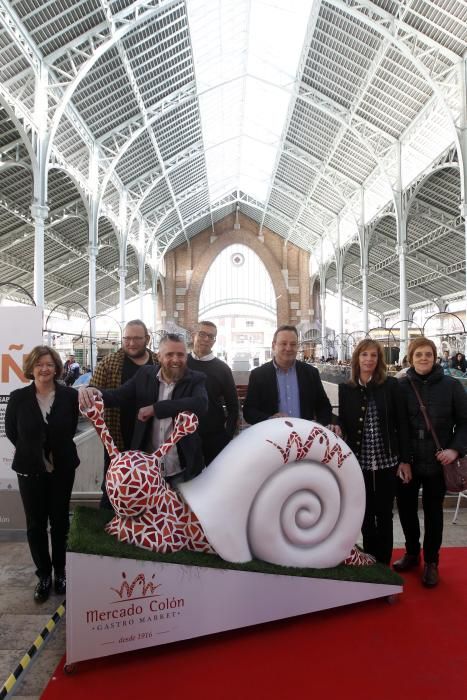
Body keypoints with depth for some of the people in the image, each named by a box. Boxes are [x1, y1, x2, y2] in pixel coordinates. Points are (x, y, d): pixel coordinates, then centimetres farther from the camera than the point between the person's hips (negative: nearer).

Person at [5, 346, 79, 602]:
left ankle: (60, 571, 31)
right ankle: (44, 574, 28)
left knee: (60, 521, 12)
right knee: (36, 523, 10)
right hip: (30, 469, 1)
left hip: (62, 468, 0)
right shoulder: (18, 397, -9)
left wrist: (56, 450, -1)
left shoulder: (70, 396, -11)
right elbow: (10, 430, 3)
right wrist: (32, 450, 1)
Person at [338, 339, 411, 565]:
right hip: (359, 462, 1)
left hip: (387, 461, -1)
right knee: (366, 515, 11)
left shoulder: (391, 385, -4)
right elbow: (343, 426, 5)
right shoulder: (346, 389, 1)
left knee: (384, 515, 10)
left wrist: (405, 460, -5)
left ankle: (383, 564, 27)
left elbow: (401, 424, -3)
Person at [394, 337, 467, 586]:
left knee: (432, 511, 13)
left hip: (436, 462, -1)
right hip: (406, 461, 1)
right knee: (406, 507, 13)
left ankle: (431, 561, 31)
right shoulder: (401, 386, -3)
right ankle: (411, 552, 36)